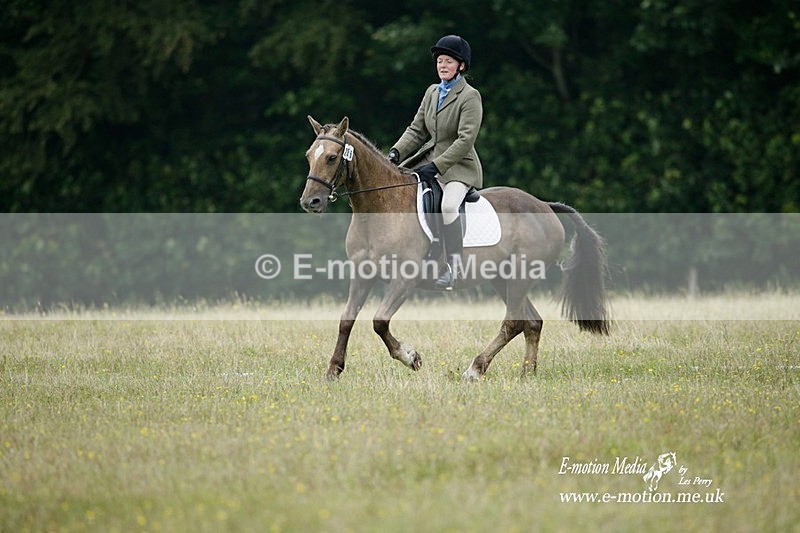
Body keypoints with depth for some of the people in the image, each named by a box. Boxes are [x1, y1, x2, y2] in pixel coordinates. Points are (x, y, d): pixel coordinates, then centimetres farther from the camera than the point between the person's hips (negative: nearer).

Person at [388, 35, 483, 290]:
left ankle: (453, 267, -27)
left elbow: (465, 140, -18)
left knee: (448, 205, -34)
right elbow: (417, 130, 13)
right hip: (429, 158, 8)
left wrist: (436, 166, -24)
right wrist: (397, 151, -5)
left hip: (459, 166, -8)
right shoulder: (432, 92, 12)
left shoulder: (470, 96, -10)